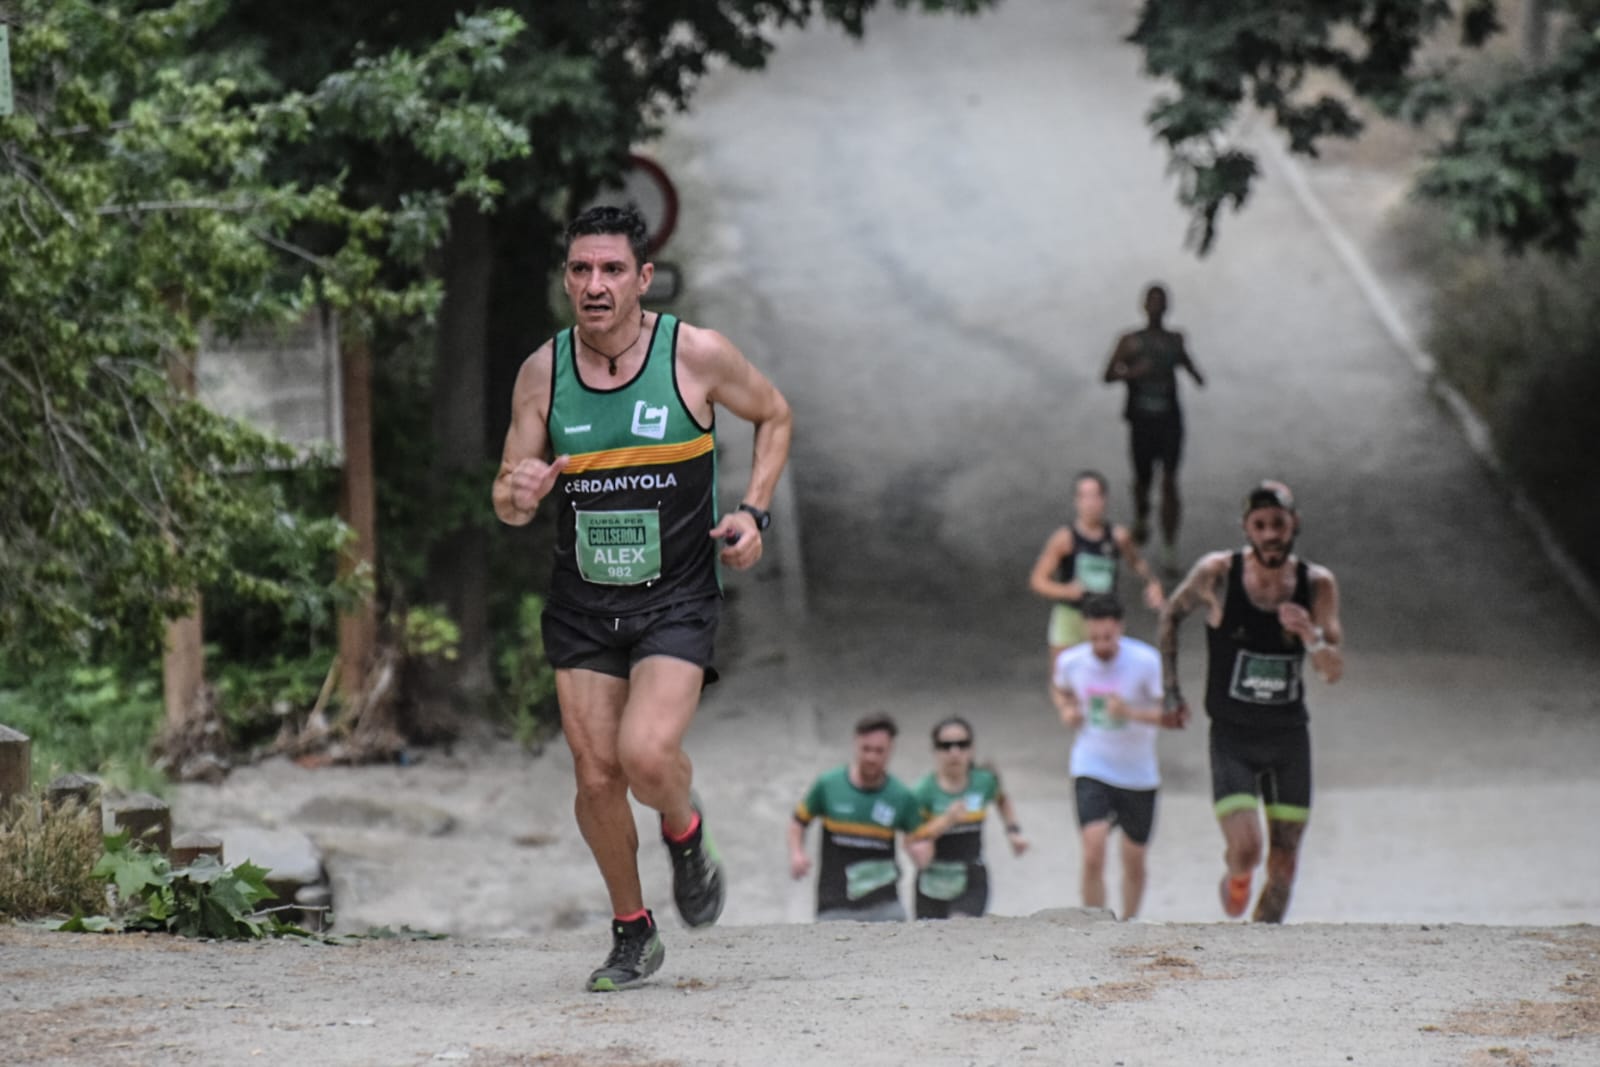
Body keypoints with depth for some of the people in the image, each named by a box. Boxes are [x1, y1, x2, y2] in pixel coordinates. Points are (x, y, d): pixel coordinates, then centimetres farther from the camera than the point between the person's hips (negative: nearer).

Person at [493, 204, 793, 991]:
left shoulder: (696, 355, -9)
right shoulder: (543, 371, -2)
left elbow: (773, 417, 10)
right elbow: (507, 502, 4)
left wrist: (753, 511, -4)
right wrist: (520, 494, -20)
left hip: (676, 601, -3)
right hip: (581, 603, 3)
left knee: (646, 755, -22)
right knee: (596, 775, 1)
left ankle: (686, 837, 13)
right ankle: (631, 933, 23)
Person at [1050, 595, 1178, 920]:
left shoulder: (1146, 662, -16)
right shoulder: (1070, 661, -7)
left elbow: (1172, 715, -16)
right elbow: (1059, 688, 18)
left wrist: (1131, 712, -31)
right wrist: (1066, 709, -4)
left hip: (1138, 774, 0)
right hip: (1091, 771, 0)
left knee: (1134, 862, 13)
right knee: (1094, 854, -19)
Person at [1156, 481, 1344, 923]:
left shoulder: (1317, 584, -5)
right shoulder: (1217, 574, -10)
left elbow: (1334, 670, -6)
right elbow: (1171, 615, 9)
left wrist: (1311, 638, -27)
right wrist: (1170, 689, 5)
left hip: (1289, 737, 2)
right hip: (1232, 737, -2)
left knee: (1283, 862, 3)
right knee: (1246, 849, -17)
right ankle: (1236, 878, 17)